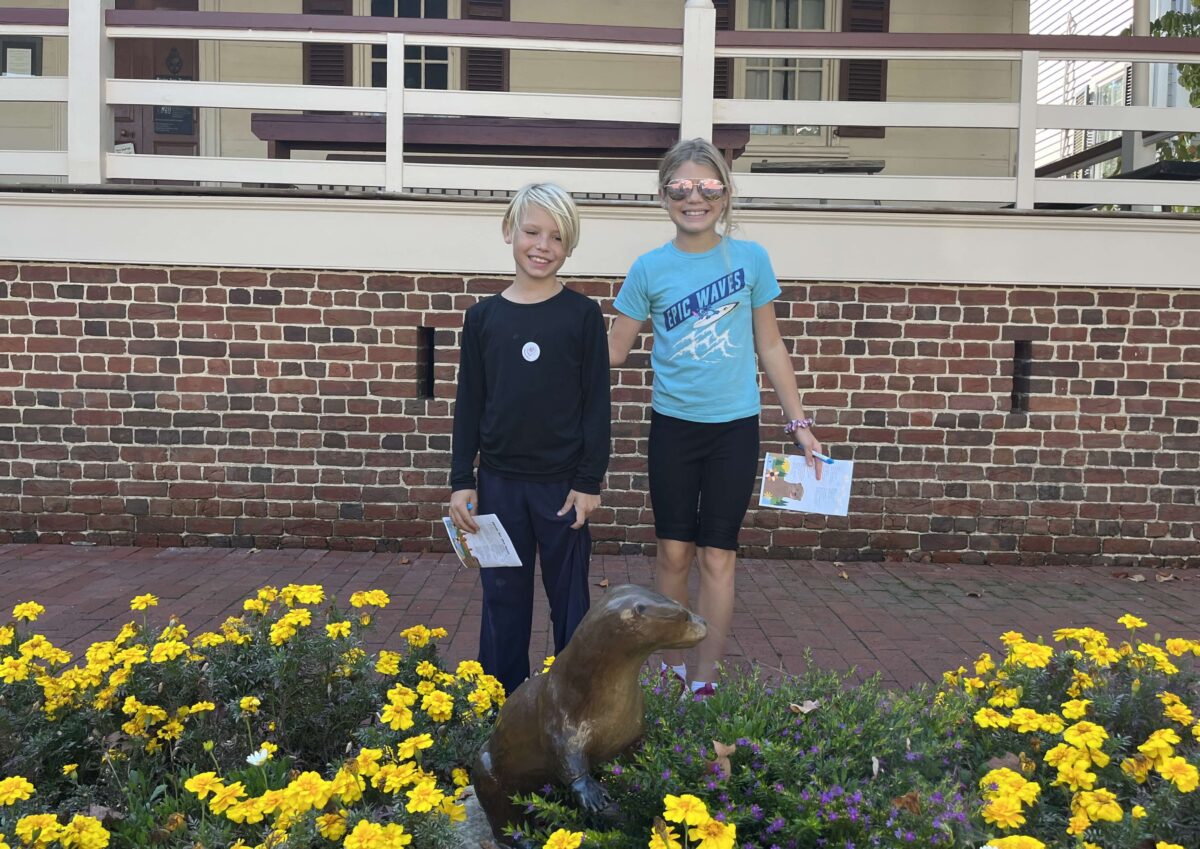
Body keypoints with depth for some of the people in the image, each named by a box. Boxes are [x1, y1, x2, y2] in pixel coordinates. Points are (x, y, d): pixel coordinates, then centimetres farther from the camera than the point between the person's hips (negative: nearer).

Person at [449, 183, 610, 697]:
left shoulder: (583, 315, -2)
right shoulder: (483, 317, 3)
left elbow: (597, 403, -3)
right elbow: (469, 405, 6)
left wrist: (590, 482, -7)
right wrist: (461, 482, 1)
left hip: (563, 483, -2)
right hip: (499, 482, 2)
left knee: (570, 598, 9)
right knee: (503, 598, 10)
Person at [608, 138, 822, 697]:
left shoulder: (750, 258, -1)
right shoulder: (650, 268, -1)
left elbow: (769, 347, 6)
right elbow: (613, 351, 4)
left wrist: (798, 423, 6)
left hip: (734, 427, -1)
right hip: (673, 425, 1)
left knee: (717, 556, 3)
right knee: (673, 552, 7)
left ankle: (705, 680, 13)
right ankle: (672, 669, 23)